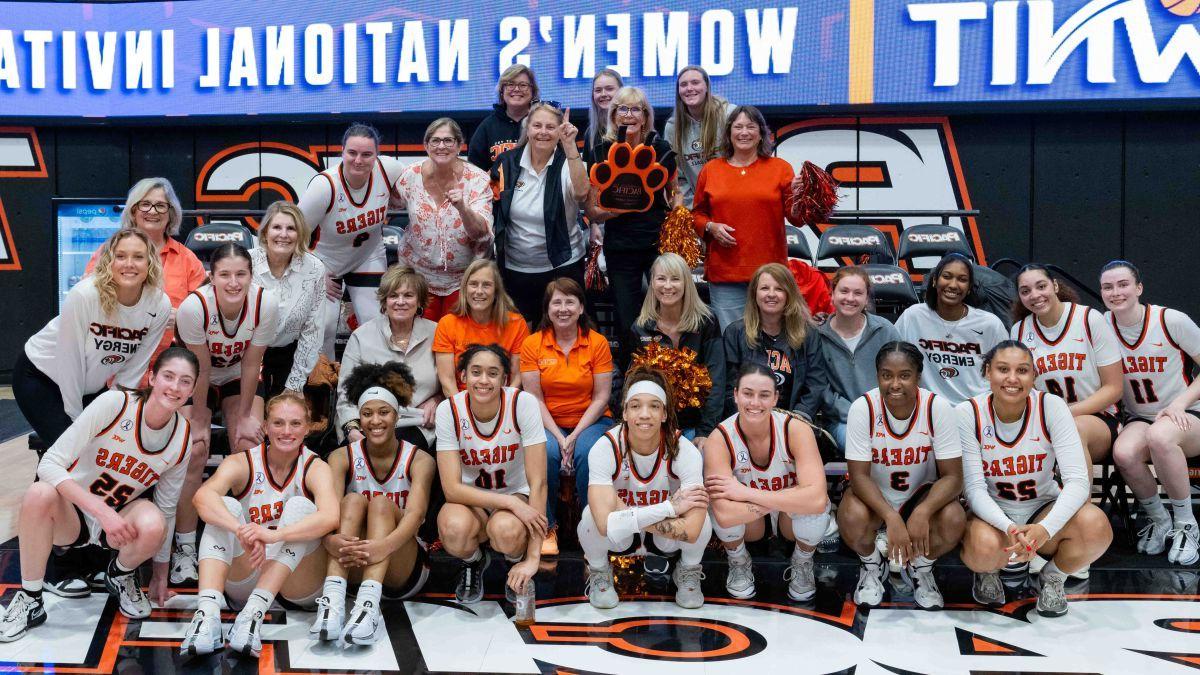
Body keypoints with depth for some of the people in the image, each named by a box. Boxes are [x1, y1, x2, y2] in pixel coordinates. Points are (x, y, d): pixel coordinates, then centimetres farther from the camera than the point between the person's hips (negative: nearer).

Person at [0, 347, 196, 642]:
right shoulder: (114, 404, -21)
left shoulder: (183, 438, -9)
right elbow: (50, 463, -25)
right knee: (39, 494, -35)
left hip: (120, 517, 2)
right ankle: (29, 600, -15)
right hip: (71, 514, -2)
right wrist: (103, 512, -35)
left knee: (152, 525, -33)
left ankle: (121, 576, 3)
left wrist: (161, 572, 6)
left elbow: (167, 508, 2)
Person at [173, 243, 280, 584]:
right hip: (196, 381, -2)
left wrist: (245, 416, -10)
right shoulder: (194, 306, -33)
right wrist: (198, 420, -14)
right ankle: (184, 548, -4)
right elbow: (201, 370, -22)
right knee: (194, 453, -15)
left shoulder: (266, 303, -28)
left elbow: (251, 364, -16)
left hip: (239, 379, 2)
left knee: (249, 446, -14)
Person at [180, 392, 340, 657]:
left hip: (298, 585, -1)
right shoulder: (241, 463, -4)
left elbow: (330, 516, -29)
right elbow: (203, 496, -27)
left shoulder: (315, 468, -7)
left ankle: (254, 612, -38)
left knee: (299, 506, -24)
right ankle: (207, 613, -39)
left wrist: (274, 534, -45)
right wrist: (242, 532, -45)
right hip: (245, 583, 2)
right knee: (226, 506, -20)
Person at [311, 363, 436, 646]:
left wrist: (384, 545, -45)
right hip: (355, 566, 1)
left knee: (381, 503, -26)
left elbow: (415, 513, -24)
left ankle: (369, 606, -47)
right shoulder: (342, 457, -1)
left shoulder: (419, 460, -6)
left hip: (405, 572, -1)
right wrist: (333, 541, -43)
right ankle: (332, 600, -42)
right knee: (354, 500, -23)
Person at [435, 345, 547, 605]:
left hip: (517, 497, -1)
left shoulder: (523, 403, -20)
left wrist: (533, 557, -24)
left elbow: (538, 482, -20)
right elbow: (452, 488, -19)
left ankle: (519, 564, 3)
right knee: (454, 529, -34)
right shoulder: (449, 410, -17)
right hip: (470, 499, 1)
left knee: (506, 530, -36)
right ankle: (473, 562, 4)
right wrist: (512, 503, -30)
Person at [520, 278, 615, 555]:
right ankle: (547, 527, -11)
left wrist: (575, 437, -15)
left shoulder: (598, 342, -2)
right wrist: (559, 438, -16)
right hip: (548, 424, 1)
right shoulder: (532, 344, -1)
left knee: (588, 453, -32)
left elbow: (601, 397, -4)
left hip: (590, 421, 0)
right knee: (546, 452, -32)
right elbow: (535, 399, -3)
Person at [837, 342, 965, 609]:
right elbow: (859, 475, -21)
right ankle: (872, 567, 4)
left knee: (954, 522, -30)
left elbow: (953, 476, -19)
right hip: (872, 494, -1)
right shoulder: (862, 408, -21)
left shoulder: (938, 408, -20)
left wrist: (922, 513, -38)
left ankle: (920, 569, 5)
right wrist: (891, 518, -37)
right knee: (852, 519, -34)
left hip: (922, 494, 1)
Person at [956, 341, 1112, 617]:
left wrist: (1045, 529, -39)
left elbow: (1077, 480, -21)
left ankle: (1053, 577, 2)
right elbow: (974, 488, -17)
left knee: (1095, 525, -31)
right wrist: (1009, 528, -37)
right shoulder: (968, 413, -15)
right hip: (992, 513, -1)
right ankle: (988, 573, 4)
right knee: (984, 547, -37)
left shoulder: (1051, 407, -14)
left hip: (1044, 509, 1)